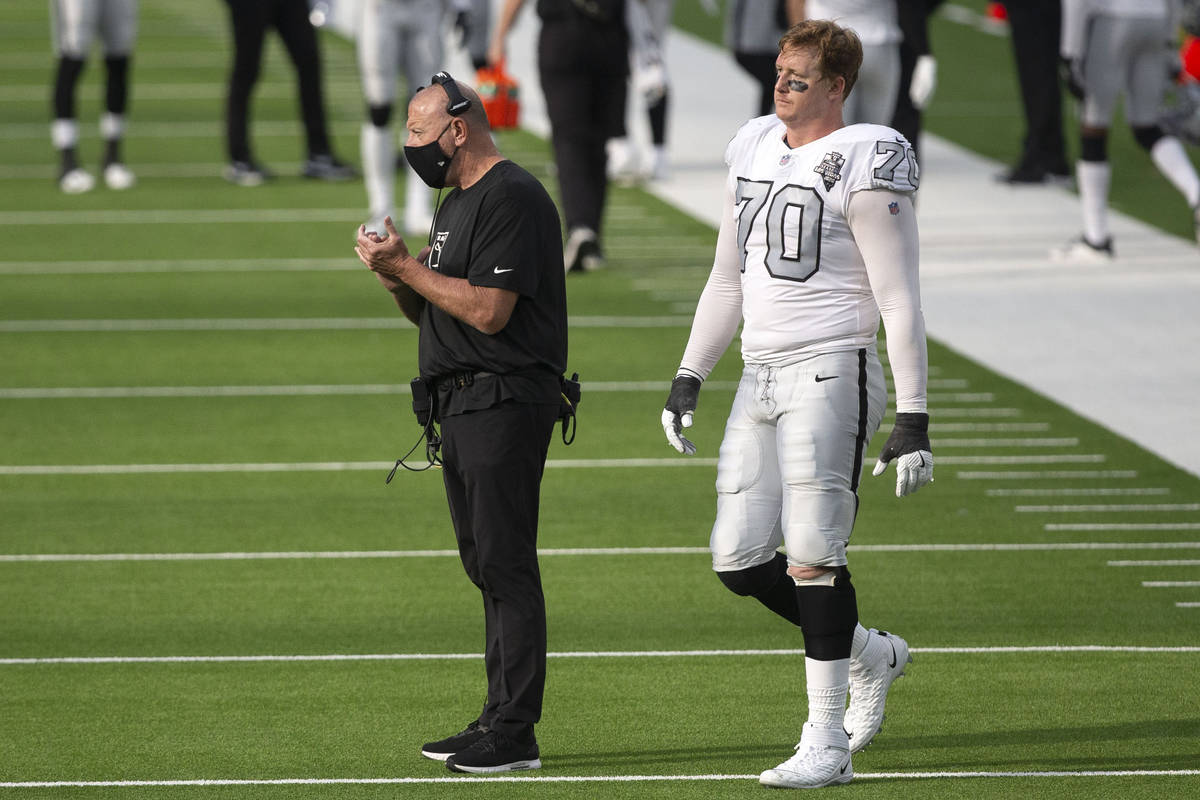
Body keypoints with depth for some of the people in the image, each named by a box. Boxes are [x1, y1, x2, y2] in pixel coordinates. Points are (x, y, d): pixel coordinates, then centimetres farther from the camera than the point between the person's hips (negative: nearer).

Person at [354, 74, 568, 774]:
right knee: (485, 565, 12)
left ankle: (515, 733, -12)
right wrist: (397, 275, 2)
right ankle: (500, 719, 16)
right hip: (463, 402, 11)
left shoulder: (513, 199, -13)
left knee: (507, 565, -11)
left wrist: (407, 265, -15)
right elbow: (431, 311, 22)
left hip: (506, 397, -11)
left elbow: (488, 311, -21)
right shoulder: (458, 201, 19)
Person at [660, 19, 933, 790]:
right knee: (740, 561, 5)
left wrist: (914, 417, -13)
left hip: (830, 372, -8)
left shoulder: (864, 164, -10)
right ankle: (871, 655, 26)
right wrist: (689, 377, 21)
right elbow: (728, 279, 23)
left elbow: (900, 301, -10)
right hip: (762, 377, 8)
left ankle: (828, 743, -2)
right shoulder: (755, 149, 13)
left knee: (812, 556, -10)